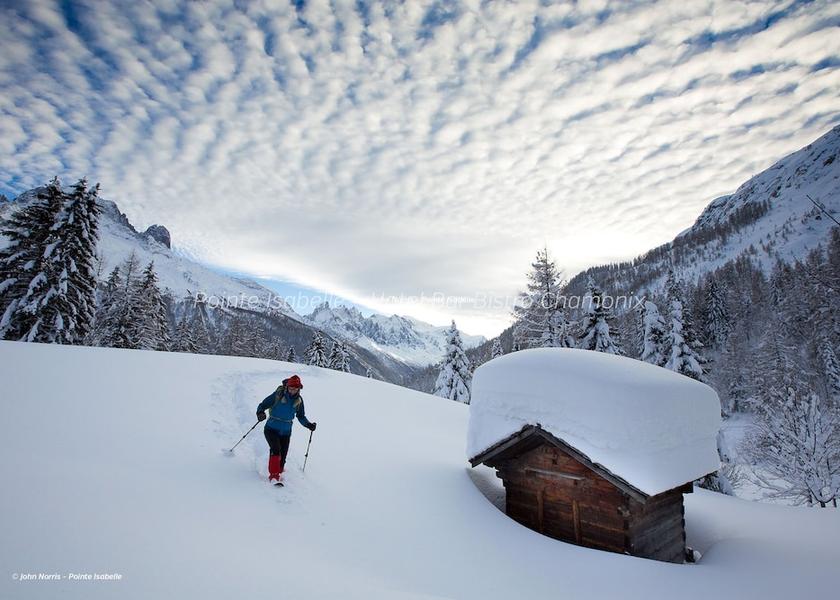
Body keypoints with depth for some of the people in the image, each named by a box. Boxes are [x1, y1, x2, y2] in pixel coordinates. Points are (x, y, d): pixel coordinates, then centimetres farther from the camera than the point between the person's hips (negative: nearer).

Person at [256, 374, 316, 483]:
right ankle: (273, 476, -17)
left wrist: (309, 425, -4)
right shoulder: (277, 395, -12)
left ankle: (278, 475, 24)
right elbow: (263, 405, -7)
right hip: (271, 429, -3)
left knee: (282, 458, 3)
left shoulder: (299, 400, 1)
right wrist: (260, 413, -28)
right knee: (276, 450, -24)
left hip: (286, 432, 4)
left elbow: (301, 416, 12)